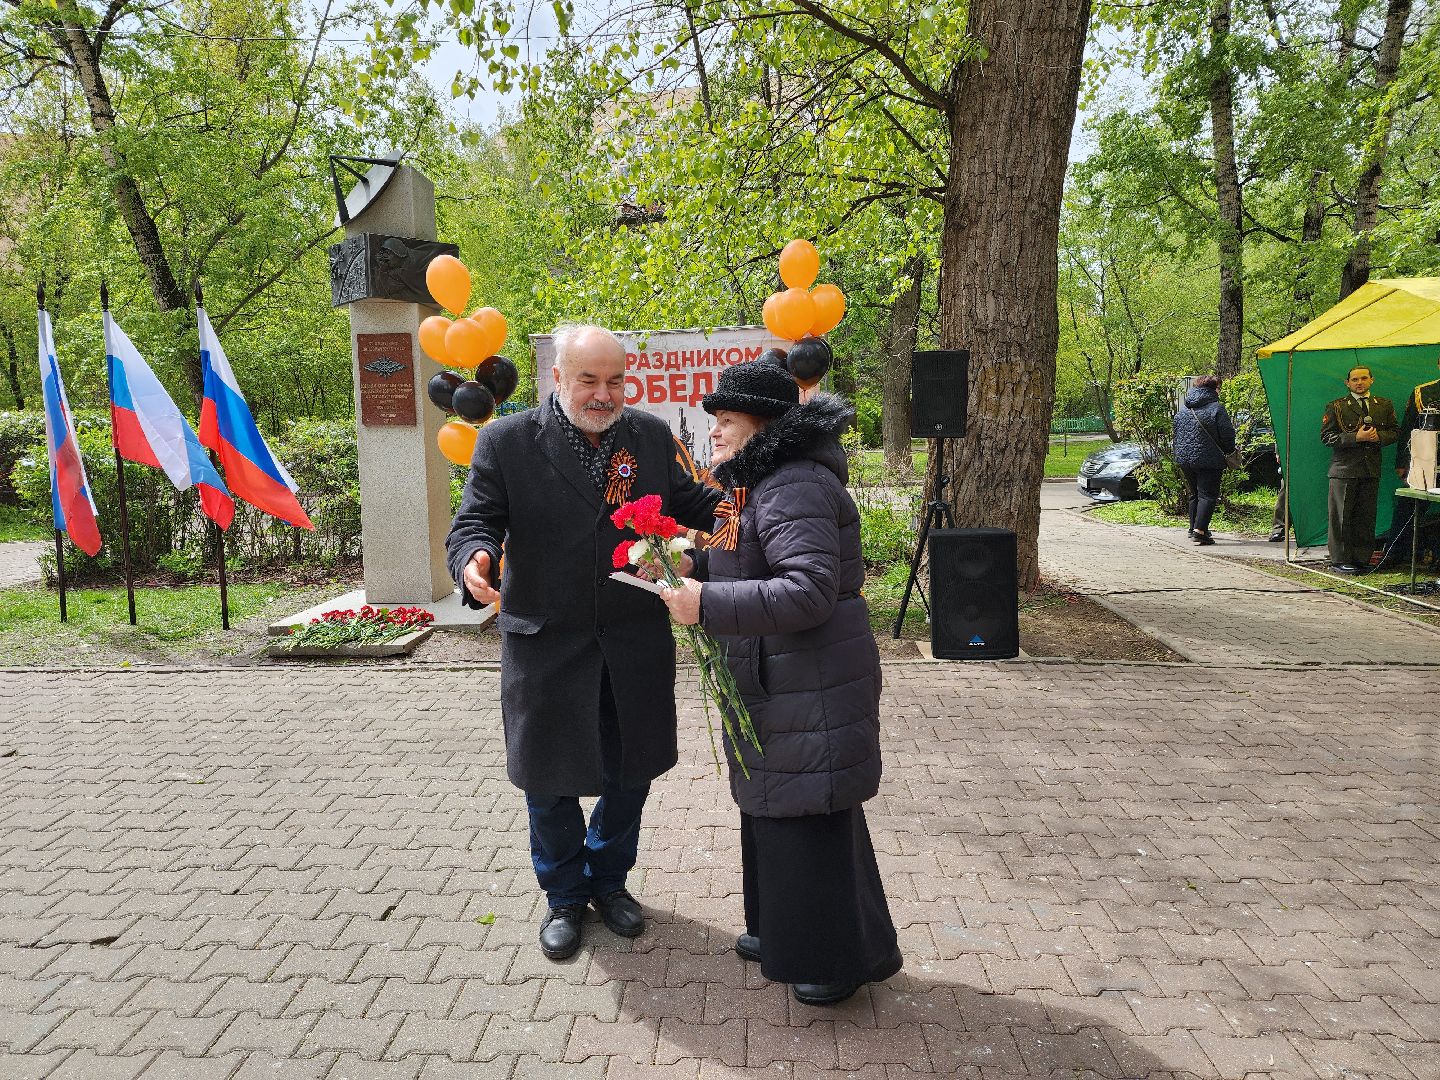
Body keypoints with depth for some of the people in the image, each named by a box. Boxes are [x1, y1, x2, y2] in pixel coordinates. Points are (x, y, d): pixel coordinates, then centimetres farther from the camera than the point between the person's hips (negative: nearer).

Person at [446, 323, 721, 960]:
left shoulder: (652, 435, 1)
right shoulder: (507, 441, -8)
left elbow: (687, 501, 11)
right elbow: (474, 523, -8)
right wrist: (475, 563, -32)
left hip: (636, 642, 3)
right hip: (546, 644, -2)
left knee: (629, 770, 16)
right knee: (550, 777, 12)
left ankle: (609, 880, 42)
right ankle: (564, 896, 37)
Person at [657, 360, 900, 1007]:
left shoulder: (795, 488, -22)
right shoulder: (753, 484, 12)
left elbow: (810, 590, -31)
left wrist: (707, 604, -29)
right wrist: (692, 567, 1)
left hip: (810, 692, -11)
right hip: (771, 685, 11)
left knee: (809, 819, 3)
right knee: (772, 809, 22)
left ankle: (844, 955, 23)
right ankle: (782, 930, 41)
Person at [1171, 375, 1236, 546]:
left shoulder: (1183, 409, 10)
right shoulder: (1216, 409, -10)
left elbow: (1176, 435, 16)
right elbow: (1227, 436, -9)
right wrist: (1230, 451, 9)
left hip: (1184, 459, 6)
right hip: (1208, 460, -6)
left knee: (1194, 494, 18)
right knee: (1207, 495, -5)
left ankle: (1194, 528, 24)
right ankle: (1200, 530, -17)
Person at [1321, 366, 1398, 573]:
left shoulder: (1384, 405, 14)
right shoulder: (1335, 407, 1)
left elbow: (1394, 432, 16)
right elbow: (1326, 437, -5)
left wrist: (1378, 436, -5)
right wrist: (1355, 437, -15)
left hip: (1372, 470, 3)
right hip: (1344, 469, -3)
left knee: (1366, 517, 4)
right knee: (1342, 517, -2)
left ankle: (1362, 559, 12)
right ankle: (1340, 560, 4)